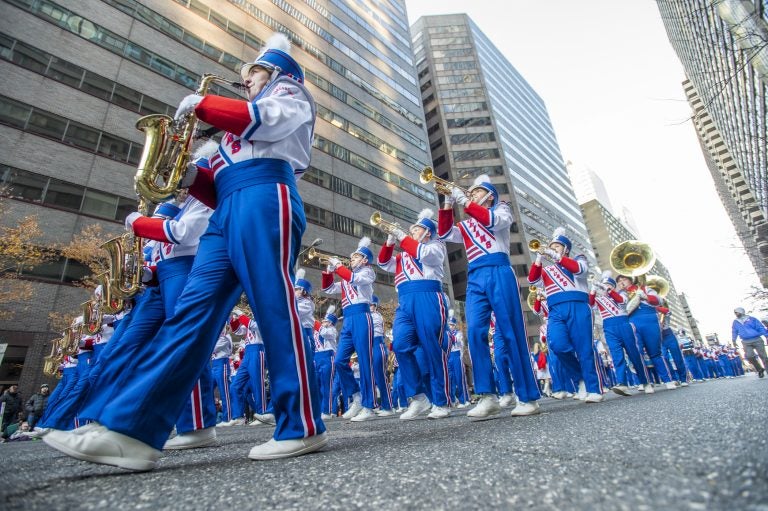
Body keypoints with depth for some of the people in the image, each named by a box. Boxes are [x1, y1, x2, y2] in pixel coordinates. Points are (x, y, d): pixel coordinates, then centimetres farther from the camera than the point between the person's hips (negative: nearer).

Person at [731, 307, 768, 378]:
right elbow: (734, 332, 19)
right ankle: (760, 370, 6)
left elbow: (761, 328, -1)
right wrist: (734, 341, 18)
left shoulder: (751, 319, 1)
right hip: (746, 343, 2)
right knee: (749, 356, -14)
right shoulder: (735, 322, 11)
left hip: (757, 340, -2)